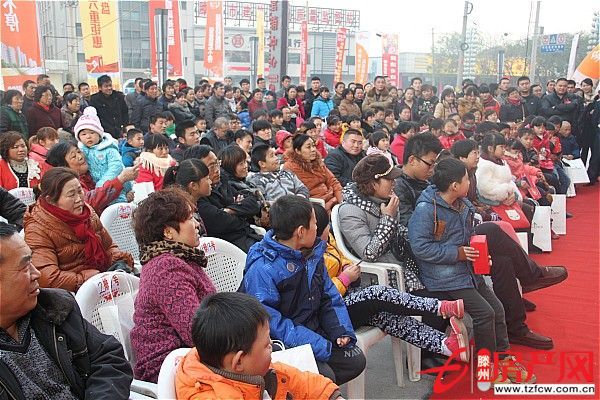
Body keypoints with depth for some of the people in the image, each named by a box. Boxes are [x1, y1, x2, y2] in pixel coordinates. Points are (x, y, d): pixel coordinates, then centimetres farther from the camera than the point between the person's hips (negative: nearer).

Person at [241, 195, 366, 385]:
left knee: (355, 360, -1)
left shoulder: (312, 255, 3)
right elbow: (271, 322, -25)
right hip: (281, 343, -8)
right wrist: (319, 345, -27)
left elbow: (329, 297, 10)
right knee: (324, 376, -22)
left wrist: (341, 330, -7)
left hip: (313, 332, 8)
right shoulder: (261, 270, -23)